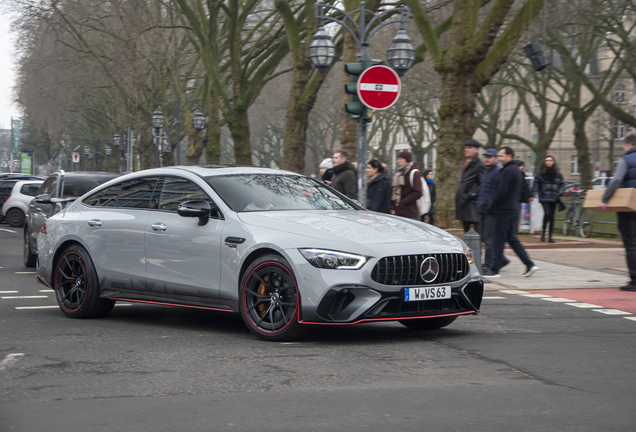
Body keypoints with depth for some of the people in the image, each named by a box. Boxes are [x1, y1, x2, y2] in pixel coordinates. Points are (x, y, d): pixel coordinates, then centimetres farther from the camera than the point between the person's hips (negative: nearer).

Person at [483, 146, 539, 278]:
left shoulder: (508, 171, -16)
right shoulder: (515, 169, 16)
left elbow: (501, 193, -21)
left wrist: (491, 207, -10)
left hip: (502, 211, -10)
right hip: (511, 210, 10)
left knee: (498, 240, -4)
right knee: (511, 238, 14)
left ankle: (495, 270, 1)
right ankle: (529, 264, 11)